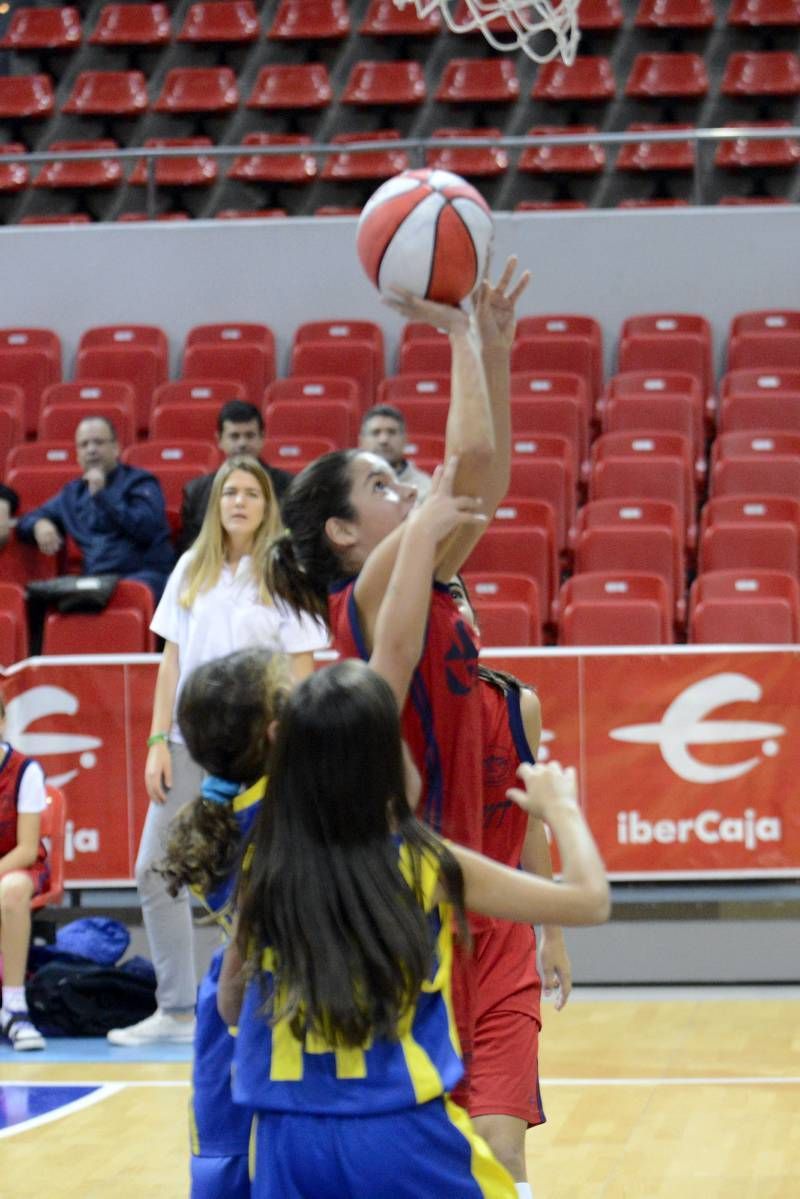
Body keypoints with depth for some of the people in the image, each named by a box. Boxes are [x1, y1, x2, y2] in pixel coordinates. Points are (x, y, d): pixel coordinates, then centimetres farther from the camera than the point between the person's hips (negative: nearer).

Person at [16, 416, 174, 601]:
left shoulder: (139, 482, 8)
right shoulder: (73, 493, 23)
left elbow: (146, 529, -9)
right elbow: (28, 520, 26)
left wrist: (102, 495, -8)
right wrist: (40, 524, 1)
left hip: (144, 576, -4)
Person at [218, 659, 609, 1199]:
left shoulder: (264, 869, 1)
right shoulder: (427, 865, -7)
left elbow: (232, 1006, 16)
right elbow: (590, 900, 2)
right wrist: (559, 806, 19)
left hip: (287, 1141, 3)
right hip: (402, 1137, -3)